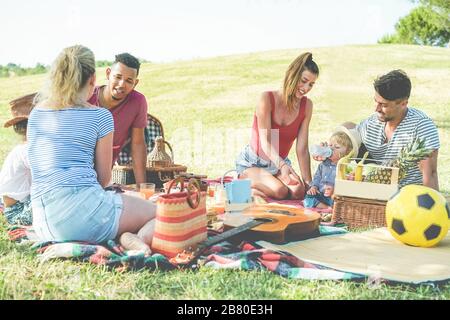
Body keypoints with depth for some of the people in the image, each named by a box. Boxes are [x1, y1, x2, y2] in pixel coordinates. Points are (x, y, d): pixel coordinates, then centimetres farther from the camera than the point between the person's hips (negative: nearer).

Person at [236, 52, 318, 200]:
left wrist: (309, 182, -15)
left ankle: (256, 191, -4)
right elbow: (265, 142, -25)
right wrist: (283, 165, -43)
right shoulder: (267, 98, -17)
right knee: (280, 191, -32)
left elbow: (302, 149, -7)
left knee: (299, 192, -26)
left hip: (279, 164, 5)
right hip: (251, 163, -5)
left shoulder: (306, 105, -4)